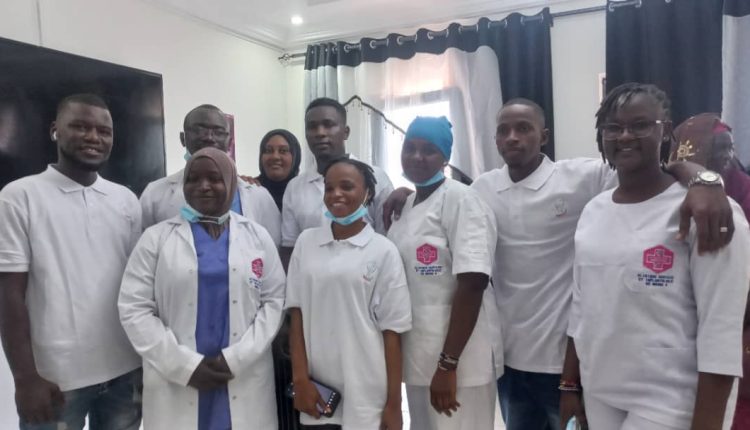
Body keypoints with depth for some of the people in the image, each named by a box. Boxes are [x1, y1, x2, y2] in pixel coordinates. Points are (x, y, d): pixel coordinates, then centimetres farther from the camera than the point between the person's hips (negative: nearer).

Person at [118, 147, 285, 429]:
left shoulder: (257, 236, 5)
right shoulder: (156, 237, 3)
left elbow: (275, 300, 1)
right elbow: (134, 308, -2)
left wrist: (236, 358, -10)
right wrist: (186, 365, -10)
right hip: (176, 384, 0)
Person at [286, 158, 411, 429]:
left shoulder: (383, 251, -5)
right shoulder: (306, 242, 2)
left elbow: (391, 330, -4)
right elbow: (297, 313, 3)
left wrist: (394, 403, -3)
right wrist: (300, 378, -3)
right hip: (317, 388, 2)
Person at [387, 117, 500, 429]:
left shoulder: (460, 199, -13)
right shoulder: (406, 204, 11)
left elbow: (472, 285, -21)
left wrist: (448, 364, -23)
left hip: (458, 359, -7)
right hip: (417, 355, 8)